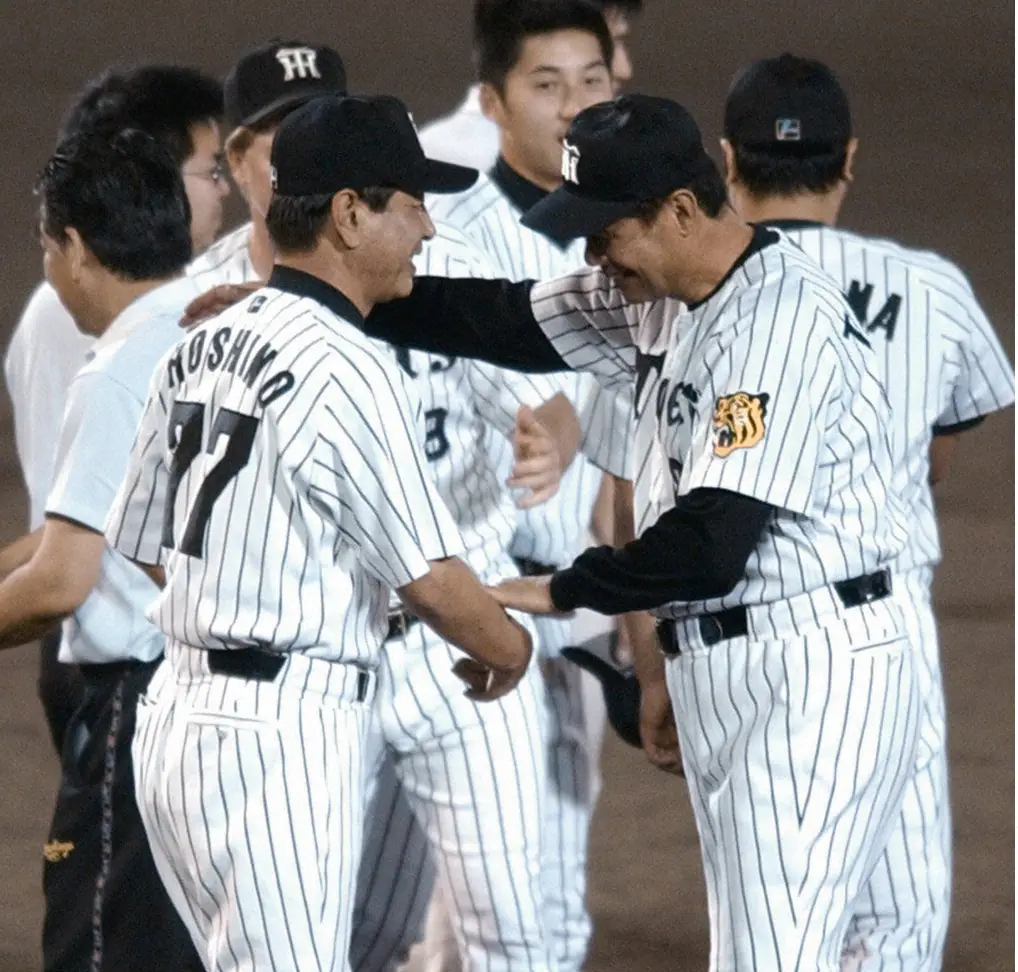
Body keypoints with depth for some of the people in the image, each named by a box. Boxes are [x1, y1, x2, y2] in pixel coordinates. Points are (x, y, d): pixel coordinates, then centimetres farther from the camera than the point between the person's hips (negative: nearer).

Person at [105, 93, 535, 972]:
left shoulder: (196, 354, 11)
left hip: (180, 716, 9)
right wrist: (509, 649, 4)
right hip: (284, 734, -9)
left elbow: (149, 549, 17)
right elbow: (430, 577, -15)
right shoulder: (347, 370, -15)